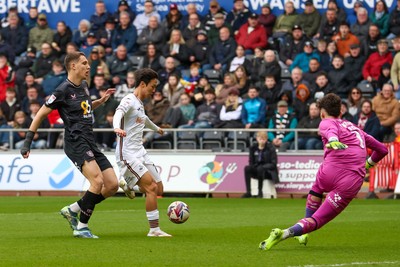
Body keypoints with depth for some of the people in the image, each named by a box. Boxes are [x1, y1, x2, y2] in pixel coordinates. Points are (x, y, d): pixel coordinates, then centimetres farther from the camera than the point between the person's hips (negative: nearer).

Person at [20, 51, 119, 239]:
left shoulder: (83, 87, 16)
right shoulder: (64, 90, -8)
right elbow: (40, 115, -4)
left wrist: (102, 100, 19)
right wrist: (27, 143, -6)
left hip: (90, 143, 9)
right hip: (76, 143, -9)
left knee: (113, 185, 1)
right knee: (98, 181, -25)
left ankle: (73, 210, 13)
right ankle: (81, 228, -15)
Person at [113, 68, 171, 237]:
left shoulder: (140, 103, 18)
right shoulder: (129, 100, -10)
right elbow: (119, 113, -32)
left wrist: (156, 128, 62)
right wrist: (117, 128, -54)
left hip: (140, 152, 9)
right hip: (127, 153, -9)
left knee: (158, 188, 2)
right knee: (151, 187, -17)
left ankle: (127, 184, 25)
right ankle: (154, 230, -14)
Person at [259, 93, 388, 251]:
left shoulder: (326, 123, 14)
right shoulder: (355, 128, 30)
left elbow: (331, 131, -13)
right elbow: (382, 149, 36)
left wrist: (333, 141, -35)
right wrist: (366, 165, 51)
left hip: (330, 172, -2)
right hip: (353, 183, 2)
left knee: (317, 188, 37)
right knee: (316, 220, 4)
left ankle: (304, 233, 37)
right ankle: (285, 233, -21)